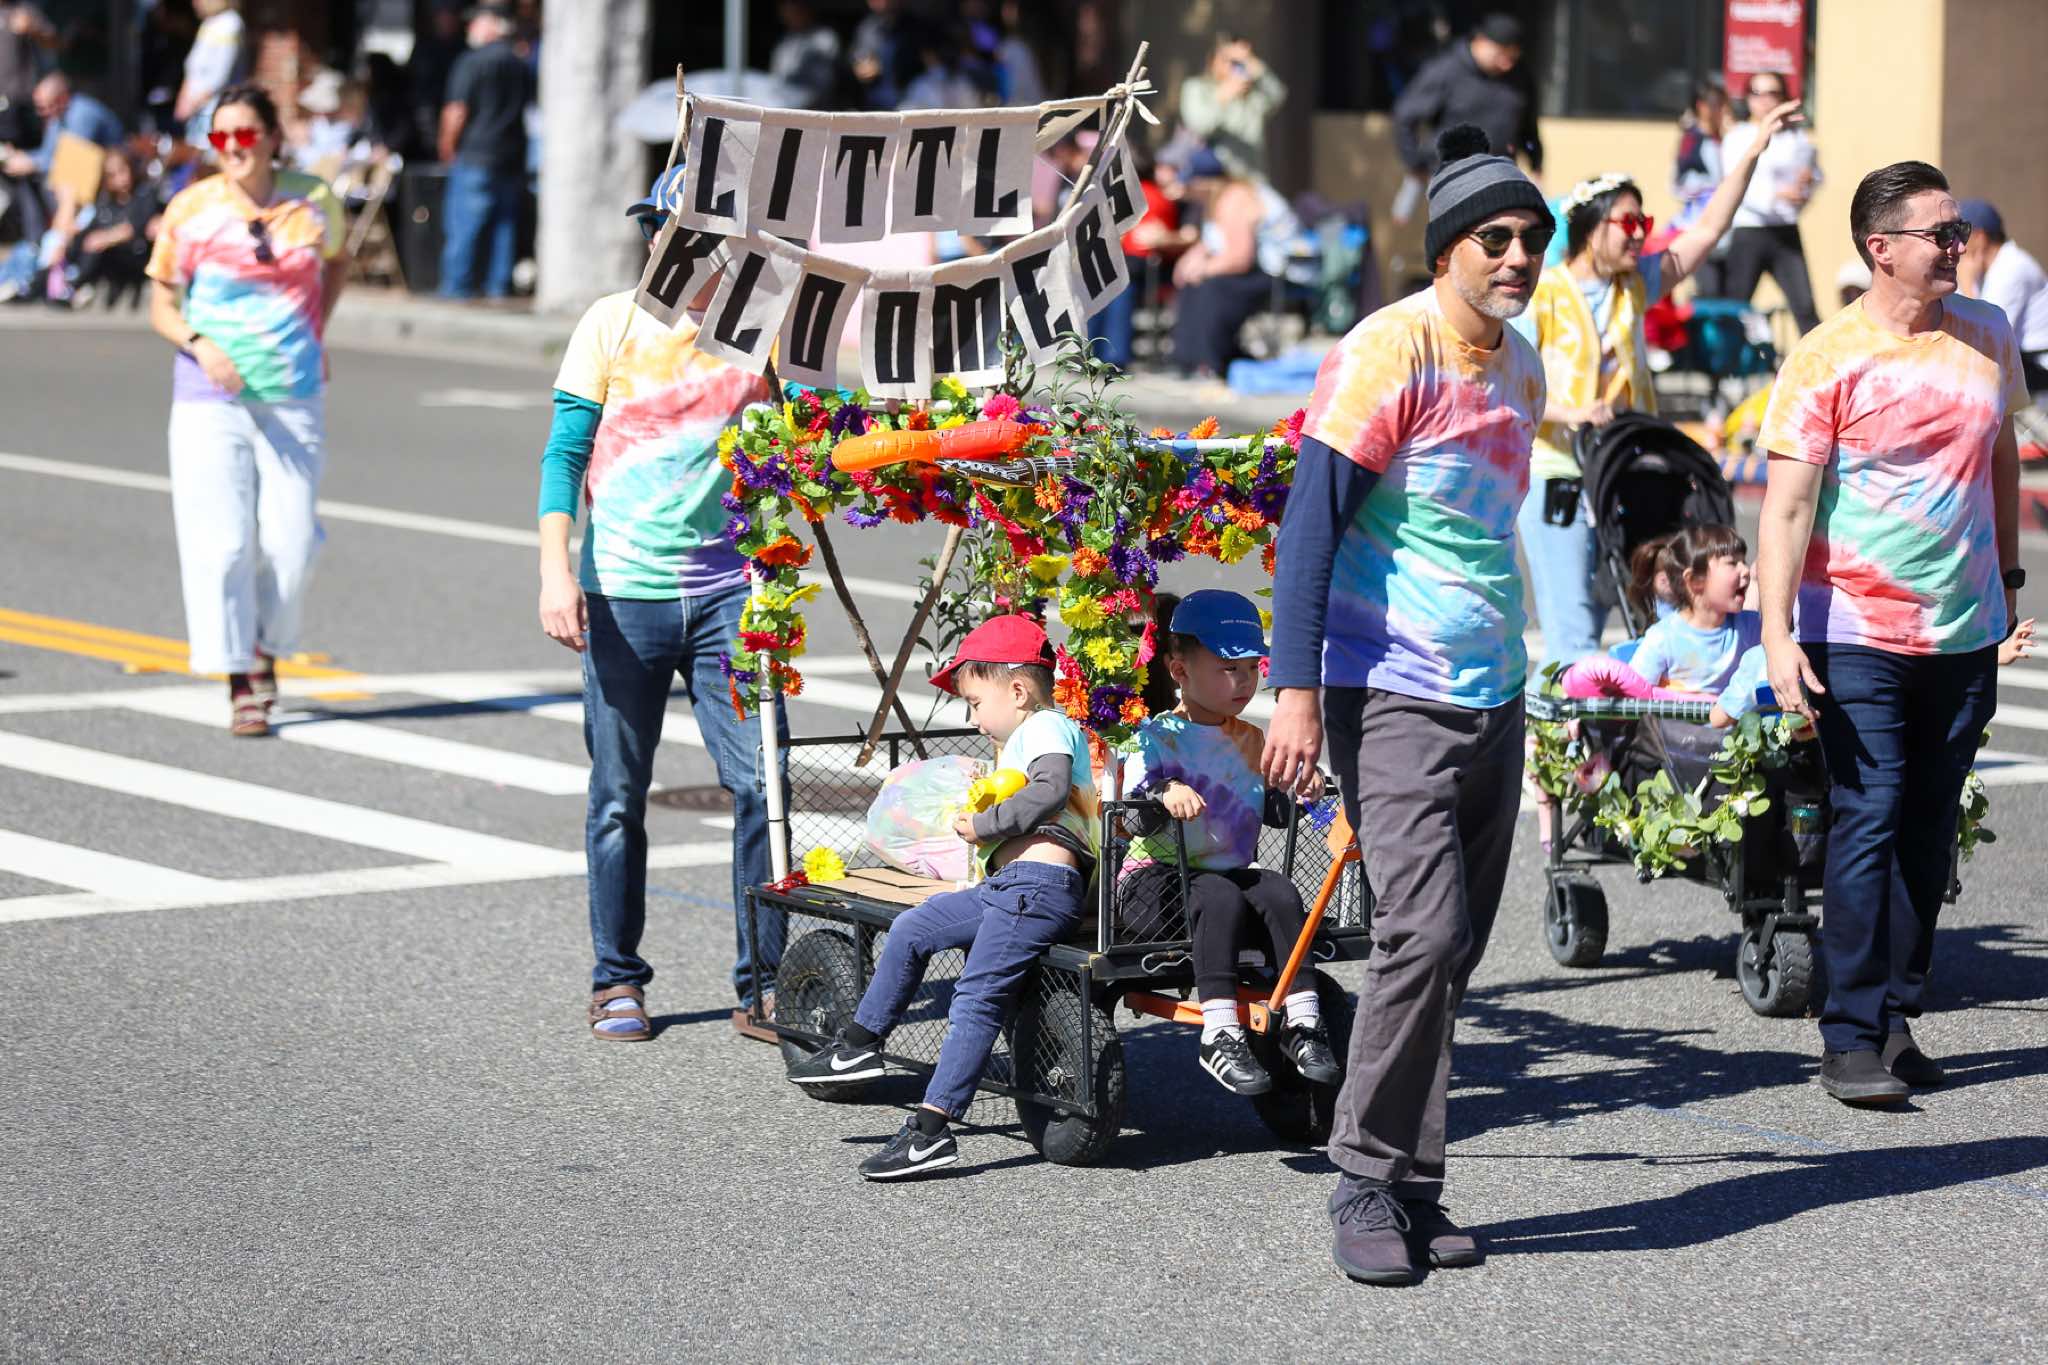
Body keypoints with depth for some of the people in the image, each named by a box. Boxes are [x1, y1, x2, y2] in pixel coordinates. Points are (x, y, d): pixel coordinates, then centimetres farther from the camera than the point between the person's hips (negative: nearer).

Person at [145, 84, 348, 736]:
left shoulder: (313, 203, 2)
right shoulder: (191, 210, -4)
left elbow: (337, 260, 25)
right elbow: (162, 307, 3)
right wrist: (200, 344, -17)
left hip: (293, 396, 2)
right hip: (209, 397, -2)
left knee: (289, 541, -2)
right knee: (222, 541, -9)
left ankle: (266, 646, 26)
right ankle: (240, 684, 1)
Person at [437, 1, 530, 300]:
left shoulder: (472, 62, -10)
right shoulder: (521, 65, 10)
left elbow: (457, 111, -13)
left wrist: (448, 146, 0)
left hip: (475, 155, -6)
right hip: (513, 160, 6)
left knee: (462, 230, -2)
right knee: (504, 226, 10)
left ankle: (456, 288, -3)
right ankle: (499, 288, 10)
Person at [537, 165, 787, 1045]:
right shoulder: (613, 323, 1)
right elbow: (565, 452, 0)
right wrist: (555, 568, -10)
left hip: (727, 591, 1)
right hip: (623, 593, -1)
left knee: (760, 784, -6)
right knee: (618, 800, 5)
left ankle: (763, 985, 3)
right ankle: (616, 983, 17)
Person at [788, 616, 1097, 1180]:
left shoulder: (1045, 728, -4)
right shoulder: (1026, 736, 27)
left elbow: (1050, 790, -22)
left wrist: (982, 824, -17)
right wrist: (984, 825, 14)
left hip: (1039, 879, -11)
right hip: (1009, 883, 11)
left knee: (976, 1000, -15)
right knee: (911, 928, 17)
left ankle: (930, 1132, -19)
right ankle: (859, 1044, 27)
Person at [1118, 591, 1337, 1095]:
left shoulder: (1250, 741, 17)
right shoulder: (1158, 737, -4)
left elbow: (1272, 811, 19)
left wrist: (1299, 792, -2)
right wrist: (1164, 795, -34)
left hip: (1233, 872, 5)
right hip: (1158, 879, -5)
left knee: (1279, 892, -24)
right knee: (1220, 897, -35)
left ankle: (1302, 1023, -25)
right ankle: (1220, 1034, -37)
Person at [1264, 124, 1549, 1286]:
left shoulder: (1521, 367, 13)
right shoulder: (1389, 354, -12)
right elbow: (1313, 523, -15)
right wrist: (1296, 690, -21)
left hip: (1495, 698, 8)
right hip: (1396, 696, -8)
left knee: (1455, 950, 8)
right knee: (1424, 935, -16)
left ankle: (1413, 1191, 15)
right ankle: (1370, 1183, -4)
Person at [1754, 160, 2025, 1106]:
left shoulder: (1986, 335, 6)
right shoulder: (1829, 358, -10)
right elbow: (1787, 504, -12)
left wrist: (2008, 574, 23)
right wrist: (1777, 632, -19)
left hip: (1965, 632, 5)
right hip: (1858, 631, -5)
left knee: (1929, 828, 8)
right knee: (1868, 822, -9)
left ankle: (1896, 1015, 17)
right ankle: (1851, 1038, -6)